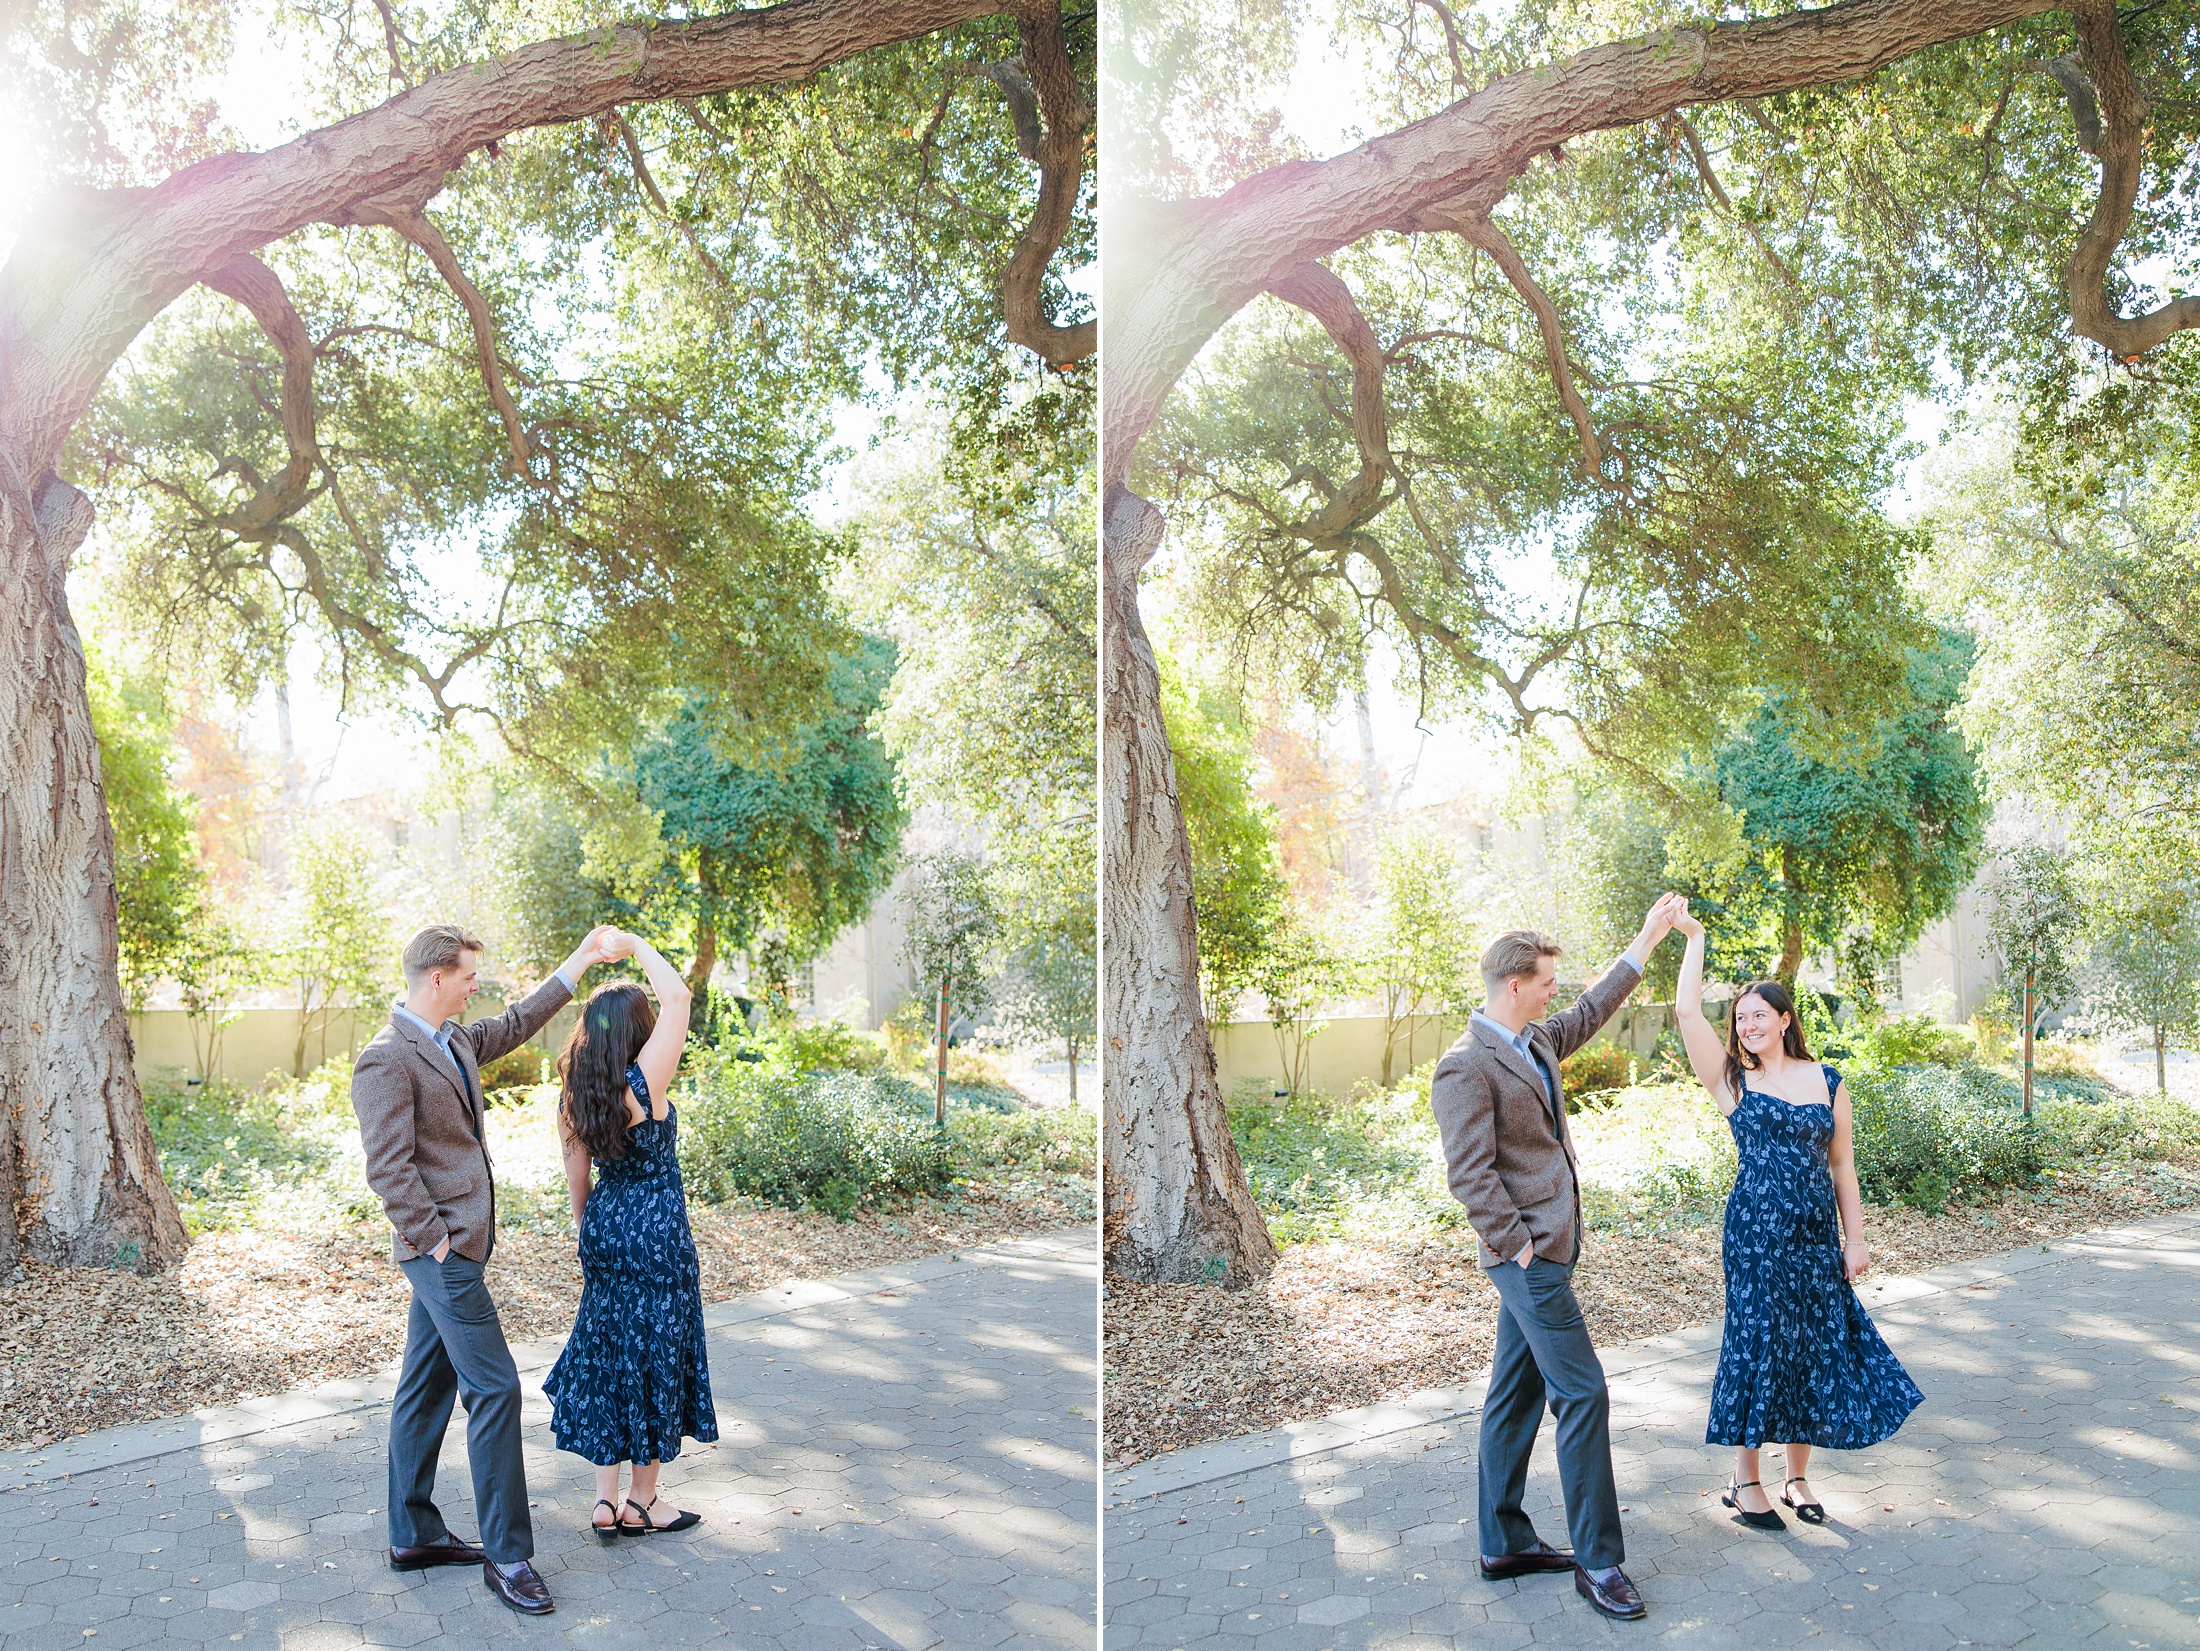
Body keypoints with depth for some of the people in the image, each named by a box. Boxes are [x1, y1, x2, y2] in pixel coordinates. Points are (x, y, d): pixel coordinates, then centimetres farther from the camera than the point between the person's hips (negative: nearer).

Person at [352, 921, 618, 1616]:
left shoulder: (455, 1040, 11)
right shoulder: (385, 1060, -17)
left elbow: (515, 1024, 27)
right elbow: (389, 1168, -20)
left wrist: (580, 960, 27)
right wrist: (435, 1240, -18)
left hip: (451, 1247, 10)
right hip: (443, 1249, -10)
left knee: (428, 1388, 16)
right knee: (494, 1386, -7)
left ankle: (412, 1534, 27)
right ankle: (507, 1554, 1)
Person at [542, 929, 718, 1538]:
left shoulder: (573, 1099, -1)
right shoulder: (643, 1086, -20)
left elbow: (577, 1179, 9)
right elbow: (678, 997, -21)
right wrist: (635, 945, -11)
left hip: (605, 1232, 7)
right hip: (656, 1236, -7)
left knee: (608, 1357, 15)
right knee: (655, 1360, 6)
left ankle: (605, 1502, 20)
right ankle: (640, 1504, 18)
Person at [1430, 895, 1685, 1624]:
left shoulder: (1535, 1042, 10)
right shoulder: (1466, 1066, -18)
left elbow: (1589, 1014, 27)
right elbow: (1471, 1175, -21)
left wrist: (1644, 943, 27)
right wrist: (1520, 1246, -18)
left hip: (1546, 1247, 9)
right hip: (1530, 1255, -9)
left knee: (1517, 1394, 14)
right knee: (1582, 1393, -5)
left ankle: (1504, 1543, 24)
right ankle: (1597, 1561, 6)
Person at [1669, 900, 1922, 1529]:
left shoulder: (1827, 1081, 7)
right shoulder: (1732, 1080, -1)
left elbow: (1841, 1164, 10)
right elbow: (1687, 1010, -13)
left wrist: (1855, 1239, 7)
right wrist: (1694, 937, -7)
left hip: (1817, 1234, 3)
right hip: (1756, 1232, -3)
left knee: (1815, 1347, 8)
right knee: (1757, 1344, 0)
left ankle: (1797, 1477, 22)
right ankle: (1745, 1481, 13)